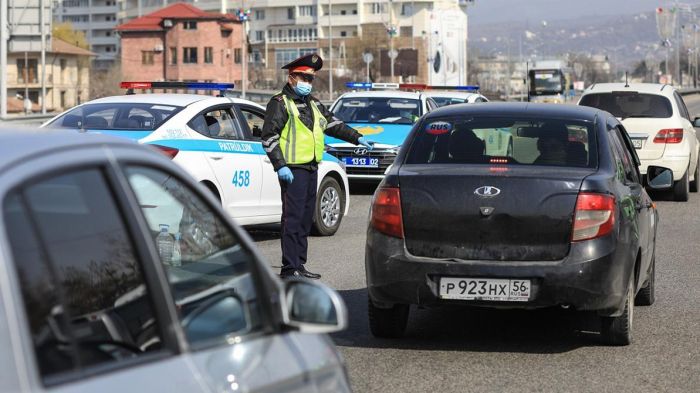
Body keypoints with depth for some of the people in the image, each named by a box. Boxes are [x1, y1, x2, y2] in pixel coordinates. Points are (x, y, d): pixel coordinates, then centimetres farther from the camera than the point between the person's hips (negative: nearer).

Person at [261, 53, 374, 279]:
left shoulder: (313, 104, 21)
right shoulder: (281, 103, -4)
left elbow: (333, 124, 31)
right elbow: (269, 136, -11)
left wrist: (357, 138, 23)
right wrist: (280, 165, -18)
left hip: (311, 168, 9)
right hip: (293, 170, -9)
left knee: (306, 218, 11)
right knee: (293, 218, -10)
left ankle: (299, 265, 18)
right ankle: (289, 268, -9)